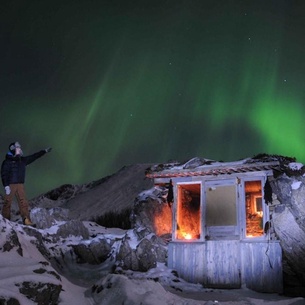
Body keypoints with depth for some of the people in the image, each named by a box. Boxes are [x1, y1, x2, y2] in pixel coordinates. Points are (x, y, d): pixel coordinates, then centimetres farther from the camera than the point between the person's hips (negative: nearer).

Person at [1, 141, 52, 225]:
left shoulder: (22, 160, 15)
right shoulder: (7, 161, -4)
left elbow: (33, 157, 24)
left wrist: (44, 151, 27)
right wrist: (6, 186, -17)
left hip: (20, 185, 6)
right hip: (10, 185, -6)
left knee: (23, 203, -4)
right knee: (7, 202, -3)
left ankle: (27, 221, -9)